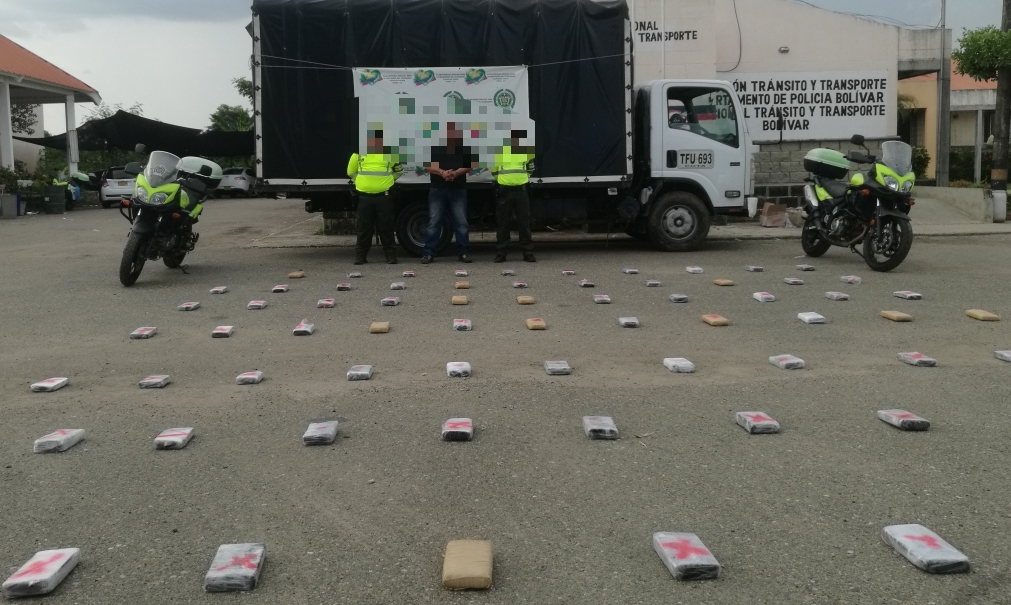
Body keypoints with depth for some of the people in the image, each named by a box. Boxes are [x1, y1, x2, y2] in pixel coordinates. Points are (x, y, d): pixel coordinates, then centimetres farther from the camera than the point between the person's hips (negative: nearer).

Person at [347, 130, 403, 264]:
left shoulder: (389, 153, 5)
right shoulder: (359, 152, 7)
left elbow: (399, 171, 16)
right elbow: (351, 171, 19)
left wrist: (386, 180, 8)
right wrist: (363, 181, 11)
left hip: (384, 196, -1)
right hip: (365, 197, 1)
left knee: (386, 228, 2)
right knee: (364, 228, 4)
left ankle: (391, 255, 8)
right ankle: (360, 256, 11)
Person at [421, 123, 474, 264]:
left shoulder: (463, 143, 7)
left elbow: (469, 165, 3)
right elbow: (427, 165, -2)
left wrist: (456, 173, -16)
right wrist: (442, 172, -18)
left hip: (458, 189, 1)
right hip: (438, 188, -1)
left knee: (461, 222, 1)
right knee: (434, 221, -1)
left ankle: (464, 252, 8)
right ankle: (428, 253, 1)